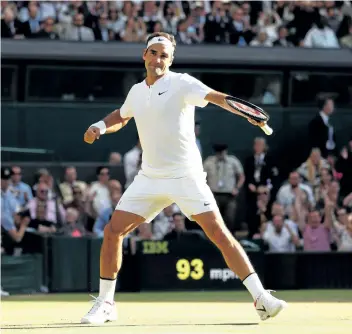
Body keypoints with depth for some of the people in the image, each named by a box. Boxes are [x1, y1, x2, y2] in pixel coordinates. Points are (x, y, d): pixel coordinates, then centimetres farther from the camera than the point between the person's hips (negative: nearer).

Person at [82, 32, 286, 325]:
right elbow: (121, 117, 31)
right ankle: (105, 304, 12)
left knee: (219, 233, -15)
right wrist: (100, 127, 10)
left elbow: (217, 97, -26)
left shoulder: (181, 83, -9)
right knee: (113, 232, -2)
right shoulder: (136, 92, 9)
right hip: (150, 177, 5)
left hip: (186, 176, -5)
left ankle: (261, 298, -12)